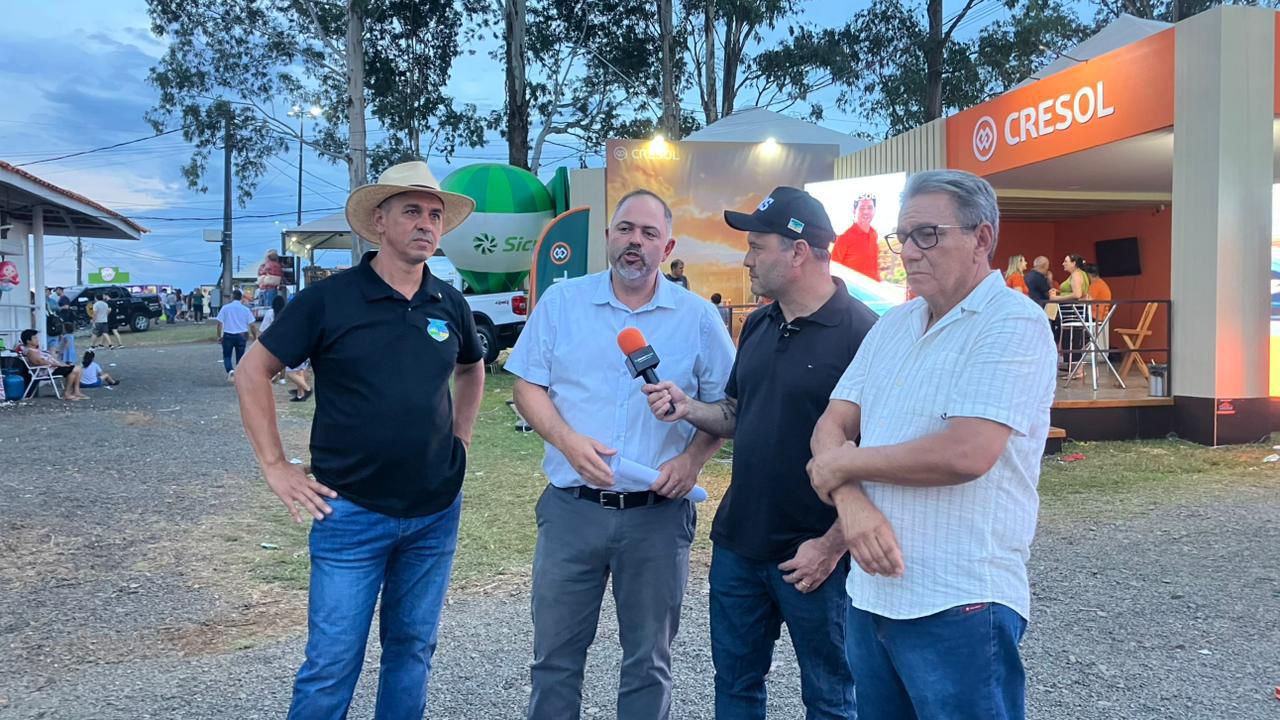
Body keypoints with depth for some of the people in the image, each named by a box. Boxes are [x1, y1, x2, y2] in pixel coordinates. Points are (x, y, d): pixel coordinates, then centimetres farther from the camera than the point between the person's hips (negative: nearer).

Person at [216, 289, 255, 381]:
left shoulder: (225, 308, -3)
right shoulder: (246, 309, -2)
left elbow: (219, 323, -5)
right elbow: (251, 325, -3)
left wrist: (219, 336, 4)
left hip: (228, 335, -1)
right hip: (241, 336, 1)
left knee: (226, 356, 10)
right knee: (240, 357, 11)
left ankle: (230, 371, -15)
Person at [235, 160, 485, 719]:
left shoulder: (450, 305, 4)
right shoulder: (329, 299, -9)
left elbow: (472, 370, 23)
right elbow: (253, 372, -3)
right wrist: (275, 467, -6)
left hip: (437, 512, 4)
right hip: (352, 512, -4)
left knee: (413, 650, 16)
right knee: (332, 663, 3)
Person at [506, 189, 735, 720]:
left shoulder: (698, 317, 1)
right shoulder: (562, 302, 3)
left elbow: (726, 403, 6)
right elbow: (528, 386, 3)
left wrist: (693, 458, -11)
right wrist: (568, 440, -13)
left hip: (658, 514, 0)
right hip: (571, 508, 1)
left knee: (649, 661, 14)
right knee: (555, 656, 12)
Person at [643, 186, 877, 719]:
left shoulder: (860, 334, -16)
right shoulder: (758, 326, 8)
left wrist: (833, 546, -17)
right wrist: (688, 408, -2)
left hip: (810, 555, -7)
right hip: (737, 544, 7)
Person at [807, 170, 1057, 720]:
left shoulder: (1013, 324, -12)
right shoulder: (890, 326, 11)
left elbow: (966, 454, -25)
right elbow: (831, 427, 5)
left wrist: (844, 463, -12)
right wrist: (851, 502, -15)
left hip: (959, 608, -7)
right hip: (871, 589, 7)